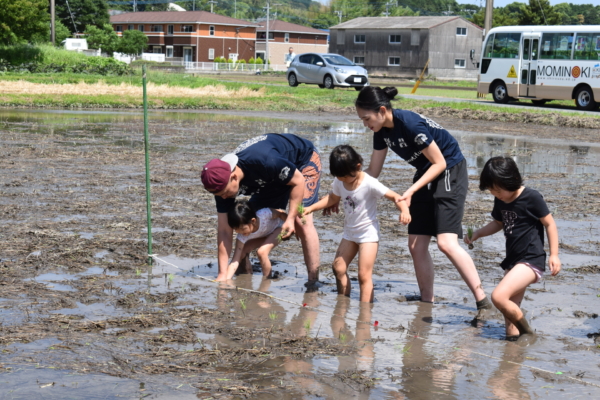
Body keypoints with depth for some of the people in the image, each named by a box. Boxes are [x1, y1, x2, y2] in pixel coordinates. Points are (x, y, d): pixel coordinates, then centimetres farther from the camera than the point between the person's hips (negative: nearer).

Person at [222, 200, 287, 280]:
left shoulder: (264, 214, -41)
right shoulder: (242, 236, -30)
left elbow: (281, 214, -20)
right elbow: (235, 261, -30)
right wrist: (226, 280, -41)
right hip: (263, 235, 4)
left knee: (262, 252, -28)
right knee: (241, 253, -13)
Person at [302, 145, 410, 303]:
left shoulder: (370, 184, -22)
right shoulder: (339, 182, -4)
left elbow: (395, 197, -23)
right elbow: (332, 198, 15)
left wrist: (404, 211, -42)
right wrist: (310, 208, 7)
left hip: (368, 232, -7)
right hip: (350, 232, 7)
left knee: (364, 275, -10)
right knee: (338, 268, 8)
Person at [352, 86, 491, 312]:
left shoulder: (410, 124, -27)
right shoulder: (382, 131, -1)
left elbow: (440, 163, -19)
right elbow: (373, 172, 10)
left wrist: (411, 191, -24)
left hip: (450, 172, -9)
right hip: (425, 175, 9)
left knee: (446, 243, -21)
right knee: (416, 245, 3)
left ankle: (483, 302, -15)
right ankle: (427, 302, 14)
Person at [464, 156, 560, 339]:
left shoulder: (531, 197, -14)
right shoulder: (500, 201, 7)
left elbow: (549, 224, -6)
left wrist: (554, 255, -7)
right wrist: (477, 233, 10)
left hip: (531, 260, -8)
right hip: (513, 260, 8)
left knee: (498, 296, -22)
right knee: (511, 308, 7)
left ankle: (527, 331, -6)